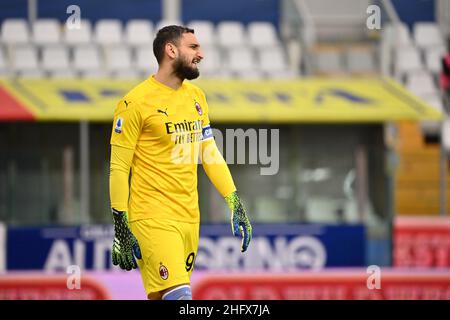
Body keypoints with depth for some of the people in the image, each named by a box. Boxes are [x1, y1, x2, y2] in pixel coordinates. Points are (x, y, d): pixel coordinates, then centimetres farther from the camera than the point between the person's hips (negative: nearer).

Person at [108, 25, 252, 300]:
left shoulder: (196, 96, 13)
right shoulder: (136, 102, -9)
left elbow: (210, 153, 19)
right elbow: (119, 168, -8)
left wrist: (235, 203, 12)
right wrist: (121, 227, -11)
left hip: (189, 216, 7)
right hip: (153, 217, -7)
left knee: (167, 295, 7)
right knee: (179, 296, -18)